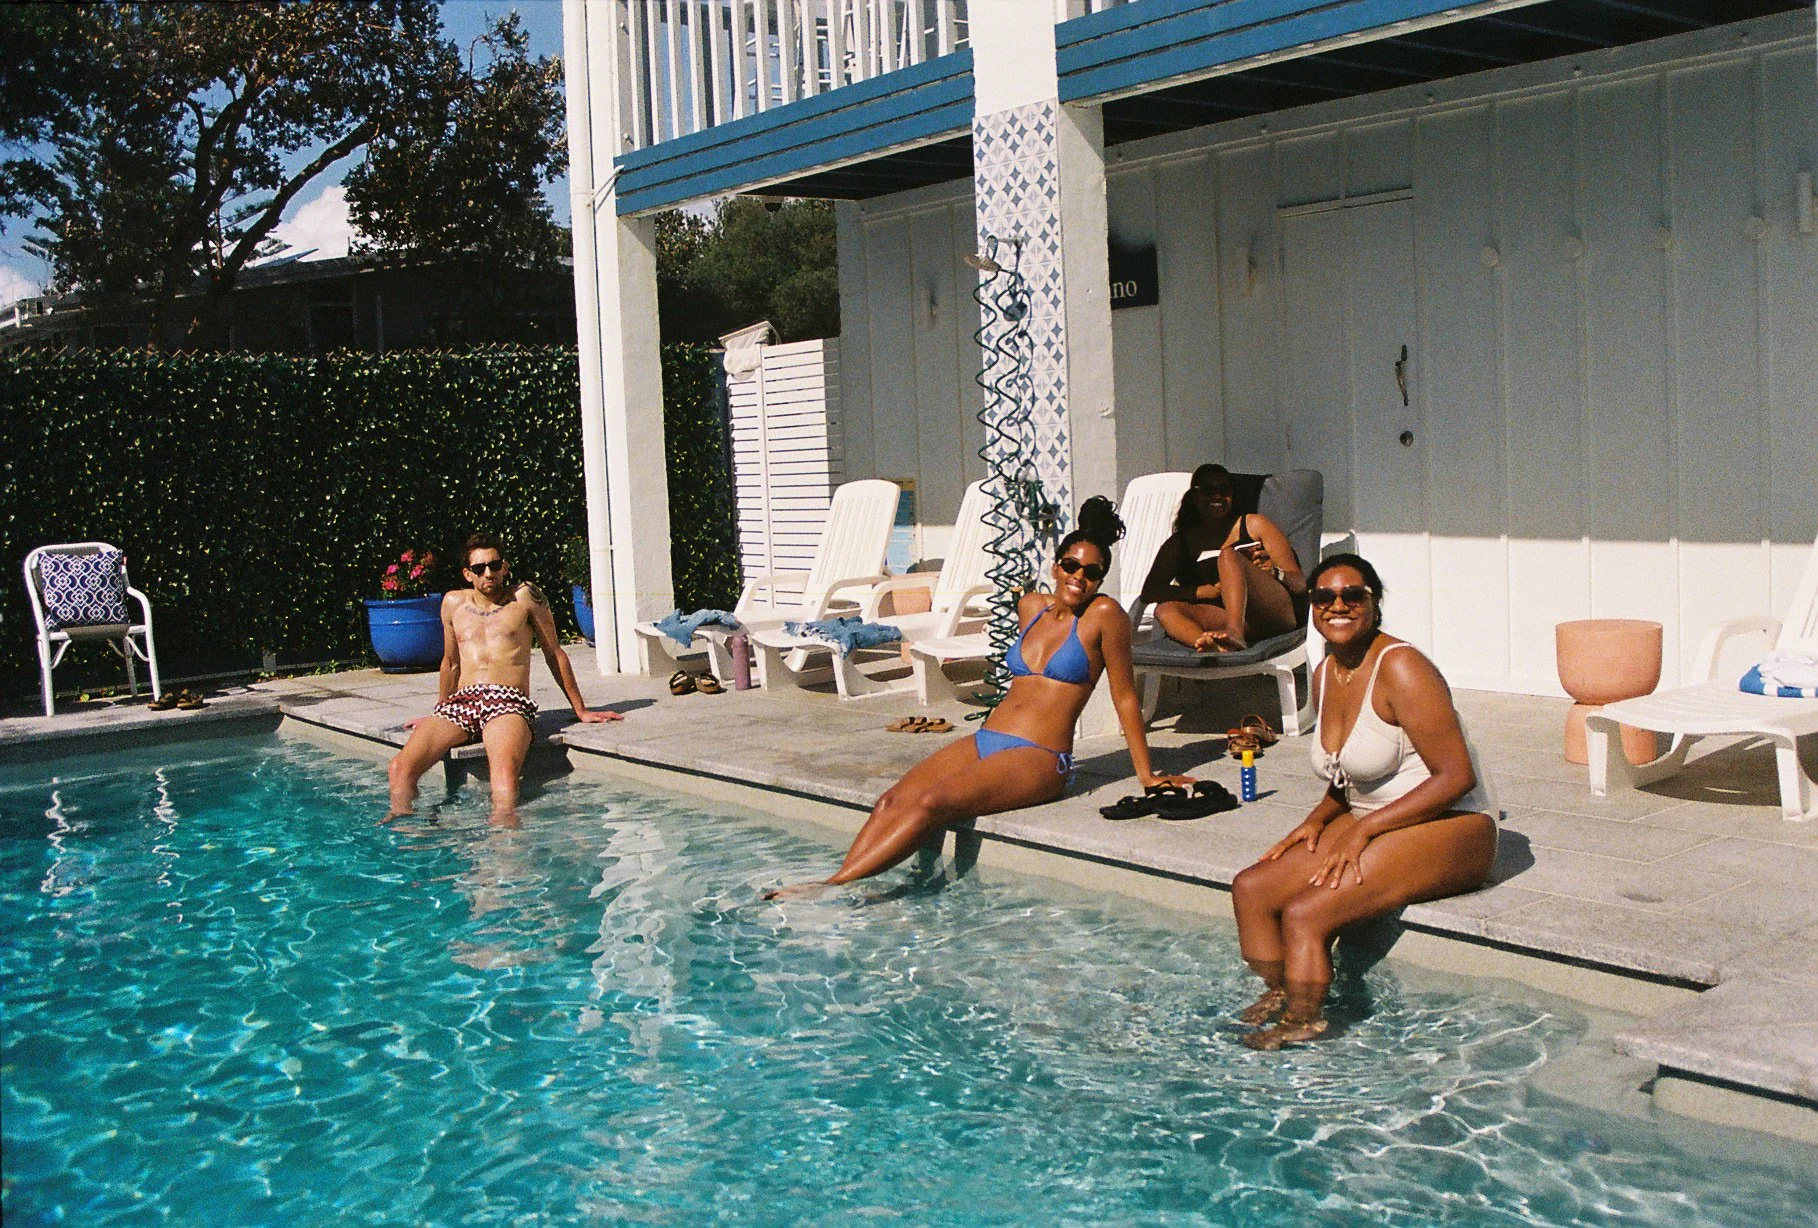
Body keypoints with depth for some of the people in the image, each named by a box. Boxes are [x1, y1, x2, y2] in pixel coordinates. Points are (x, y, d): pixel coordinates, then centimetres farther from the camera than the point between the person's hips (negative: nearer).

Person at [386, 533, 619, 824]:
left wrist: (580, 711, 18)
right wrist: (439, 713, 42)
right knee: (400, 766, -25)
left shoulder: (524, 597, 11)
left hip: (509, 702, -5)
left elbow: (555, 654, 18)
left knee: (504, 768, -40)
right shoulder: (453, 604, 22)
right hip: (460, 702, 5)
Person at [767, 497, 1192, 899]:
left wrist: (1147, 776, 3)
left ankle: (831, 887, -28)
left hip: (1037, 759, -7)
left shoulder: (1103, 614, -3)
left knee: (930, 803, -27)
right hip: (982, 741, 7)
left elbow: (1125, 697, 1)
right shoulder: (1031, 607, 15)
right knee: (893, 799, -17)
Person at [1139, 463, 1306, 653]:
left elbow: (1301, 584, 11)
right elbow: (1150, 592, 7)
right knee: (1165, 609, -22)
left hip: (1279, 613, -2)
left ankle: (1235, 634, -49)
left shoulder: (1253, 525, 16)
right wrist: (1206, 591, -4)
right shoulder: (1180, 543, 22)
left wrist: (1274, 572, -13)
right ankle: (1213, 647, -57)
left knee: (1228, 555, -22)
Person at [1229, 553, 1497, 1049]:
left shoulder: (1400, 667, -17)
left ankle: (1301, 1027, -8)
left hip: (1448, 829, -9)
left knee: (1304, 913, -23)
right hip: (1366, 826, 9)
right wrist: (1317, 820, 0)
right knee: (1250, 889, -5)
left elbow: (1456, 776, -21)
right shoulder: (1325, 675, 8)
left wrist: (1362, 829, -21)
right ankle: (1277, 996, 5)